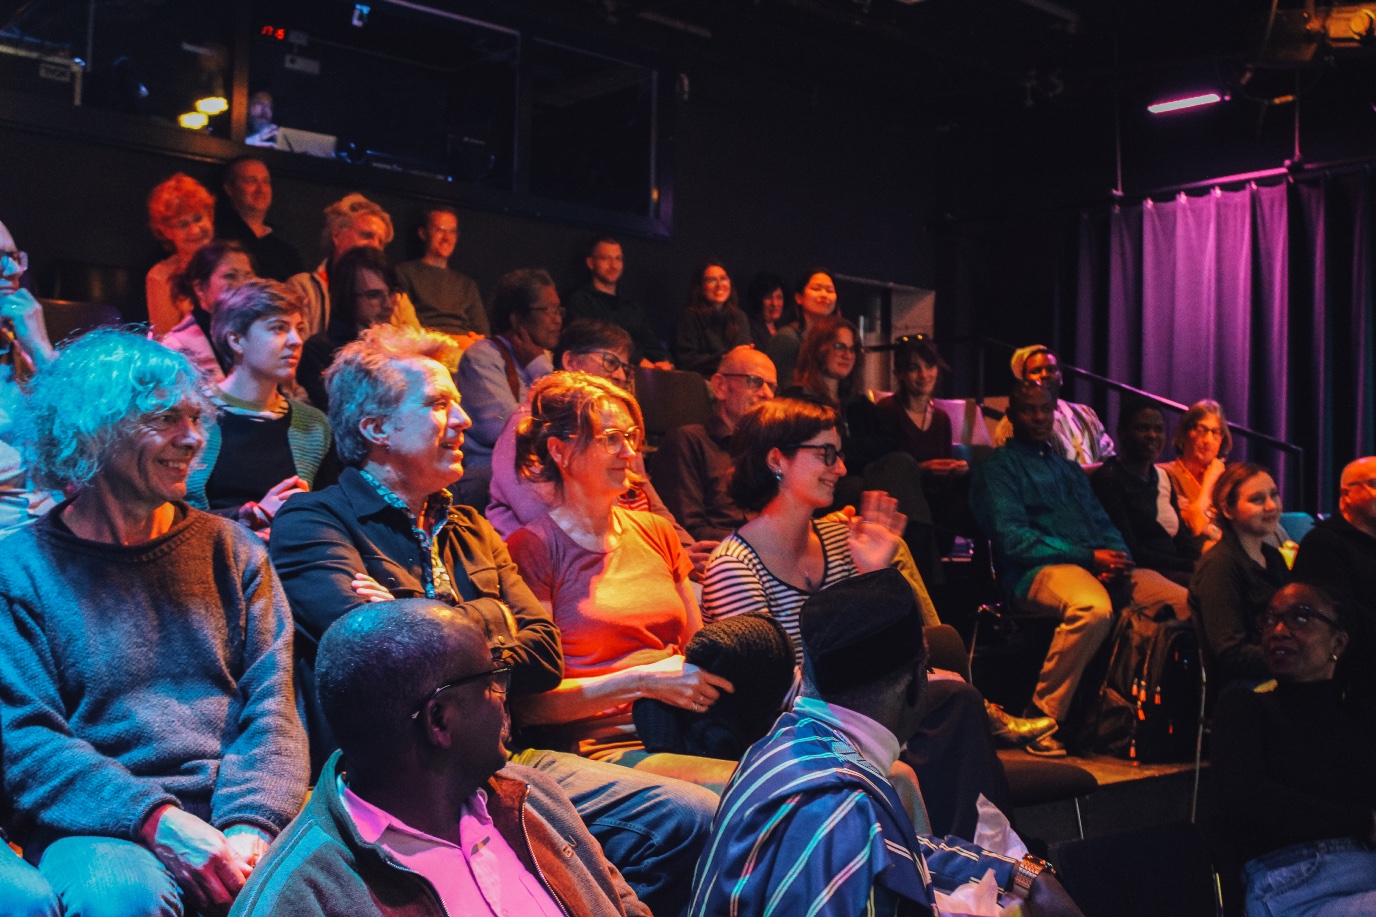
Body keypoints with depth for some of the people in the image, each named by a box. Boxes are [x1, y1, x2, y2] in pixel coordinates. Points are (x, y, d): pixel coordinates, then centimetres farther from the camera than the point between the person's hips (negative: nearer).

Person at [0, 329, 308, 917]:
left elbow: (272, 705, 5)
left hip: (240, 815, 2)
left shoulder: (231, 550, 14)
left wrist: (251, 827, -13)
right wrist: (157, 819, -19)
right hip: (103, 826, -2)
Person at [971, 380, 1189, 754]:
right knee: (1094, 608, -39)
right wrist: (1089, 556, -12)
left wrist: (1117, 556, -2)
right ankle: (1042, 716, -27)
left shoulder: (1068, 467, 30)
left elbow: (1104, 524, 24)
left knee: (1187, 601, -16)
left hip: (1100, 566, 7)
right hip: (1041, 570, -6)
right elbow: (1012, 540, -7)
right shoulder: (998, 468, 7)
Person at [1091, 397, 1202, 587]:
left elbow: (1182, 537, 19)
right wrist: (1190, 565, -14)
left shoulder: (1162, 477, 21)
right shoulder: (1108, 479, -7)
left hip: (1173, 571, 8)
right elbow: (1131, 551, -13)